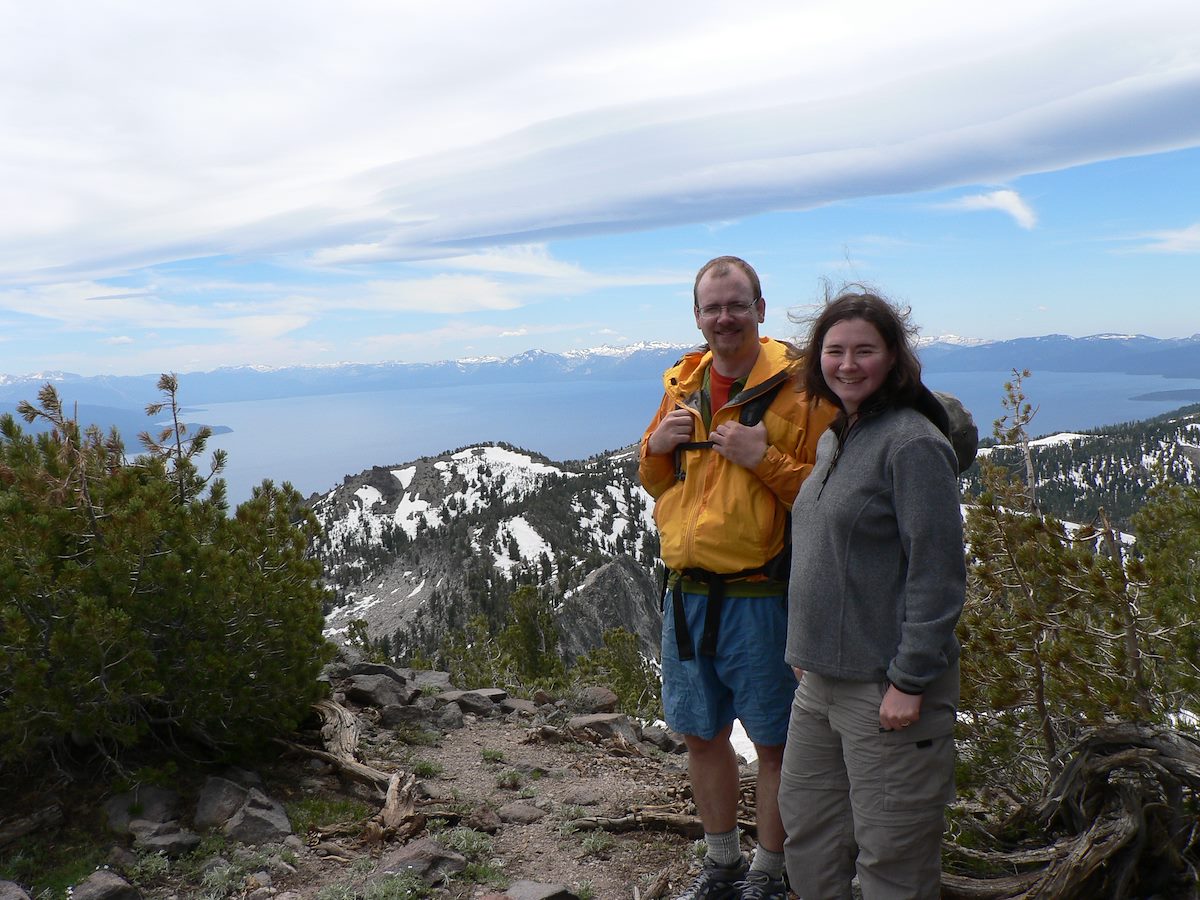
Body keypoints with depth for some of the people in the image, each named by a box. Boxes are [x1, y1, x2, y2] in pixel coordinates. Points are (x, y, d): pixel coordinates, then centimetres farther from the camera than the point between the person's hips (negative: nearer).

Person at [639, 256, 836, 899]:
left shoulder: (797, 388, -9)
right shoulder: (682, 385, 9)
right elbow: (655, 484, 17)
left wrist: (764, 459, -22)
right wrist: (656, 446, -3)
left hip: (761, 596, -6)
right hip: (687, 592, 6)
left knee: (775, 743, 9)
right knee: (701, 734, 18)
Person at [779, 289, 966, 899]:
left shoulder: (913, 443, -15)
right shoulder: (833, 440, 11)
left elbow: (937, 573, -19)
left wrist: (910, 682, -19)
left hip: (886, 687, -8)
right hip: (820, 678, 9)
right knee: (805, 830, 19)